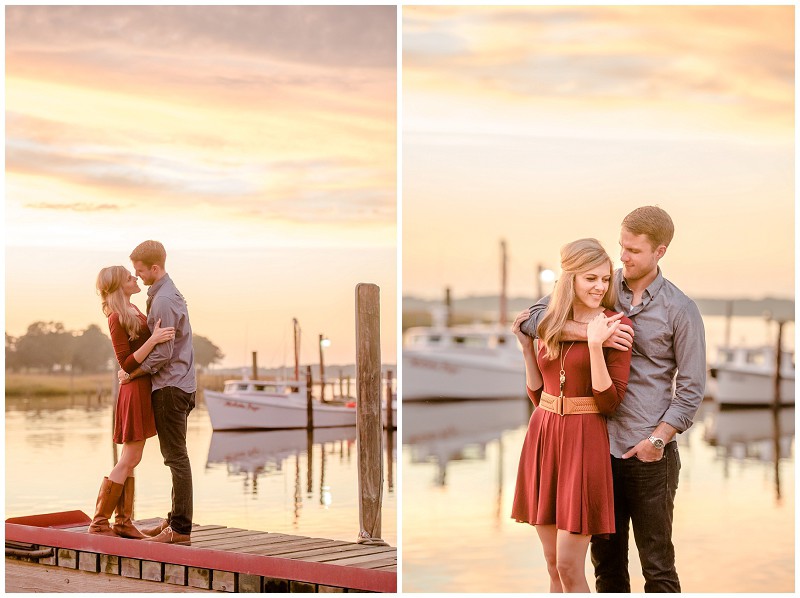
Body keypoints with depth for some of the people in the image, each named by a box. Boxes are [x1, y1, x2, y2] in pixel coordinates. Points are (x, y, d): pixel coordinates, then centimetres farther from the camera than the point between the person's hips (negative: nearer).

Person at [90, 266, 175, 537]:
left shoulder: (132, 309, 12)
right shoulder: (117, 318, -16)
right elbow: (127, 364, -19)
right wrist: (153, 340, -27)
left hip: (145, 389, 9)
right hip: (136, 390, -9)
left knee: (130, 460, 11)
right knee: (129, 460, -7)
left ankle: (123, 522, 16)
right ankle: (99, 522, -2)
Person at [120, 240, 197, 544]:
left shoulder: (162, 301, -18)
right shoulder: (169, 293, 14)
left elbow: (163, 353, -21)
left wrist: (131, 373, -10)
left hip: (169, 386, -11)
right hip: (179, 383, 11)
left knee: (176, 457, -6)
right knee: (176, 456, 15)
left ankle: (180, 528, -3)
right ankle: (175, 519, 23)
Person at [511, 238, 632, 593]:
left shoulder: (615, 325, -6)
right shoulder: (549, 324, 9)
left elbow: (609, 402, -12)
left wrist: (595, 345, -21)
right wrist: (526, 346, 7)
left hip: (584, 441, -5)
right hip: (543, 436, 5)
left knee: (569, 567, -6)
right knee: (553, 565, 11)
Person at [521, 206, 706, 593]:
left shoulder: (680, 310, -3)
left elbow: (691, 387, -2)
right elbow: (533, 319, -6)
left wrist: (658, 439, -12)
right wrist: (593, 333, -19)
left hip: (648, 453, -3)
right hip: (599, 445, 4)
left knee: (657, 565, 2)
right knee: (606, 558, 14)